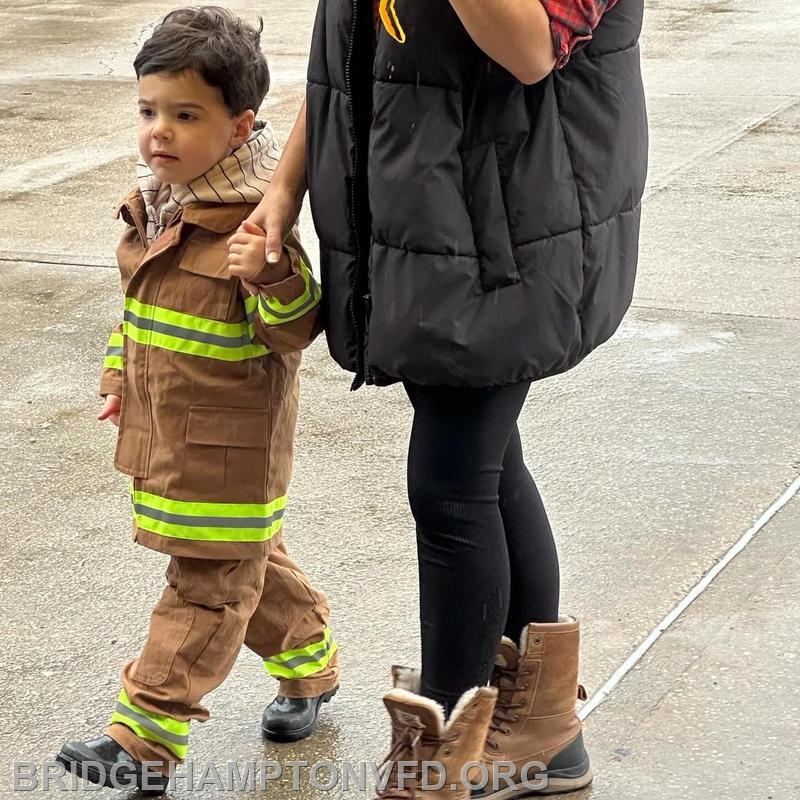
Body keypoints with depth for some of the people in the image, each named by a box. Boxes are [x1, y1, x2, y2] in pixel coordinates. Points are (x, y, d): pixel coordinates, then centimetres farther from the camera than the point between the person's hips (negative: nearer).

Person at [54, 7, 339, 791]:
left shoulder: (252, 223, -21)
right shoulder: (150, 210, 4)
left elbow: (295, 330, -22)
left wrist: (272, 278, -40)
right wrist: (120, 373, 20)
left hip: (229, 446, -8)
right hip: (164, 433, 8)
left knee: (207, 584, 1)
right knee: (245, 560, 22)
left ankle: (144, 738, 2)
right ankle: (309, 662, 42)